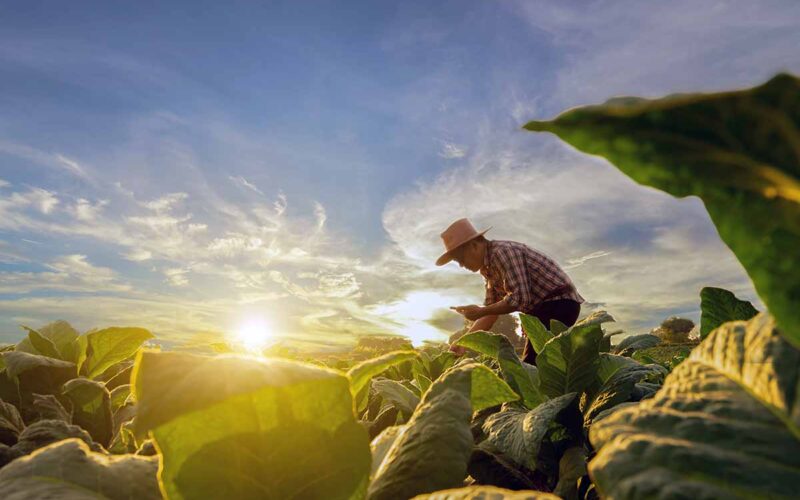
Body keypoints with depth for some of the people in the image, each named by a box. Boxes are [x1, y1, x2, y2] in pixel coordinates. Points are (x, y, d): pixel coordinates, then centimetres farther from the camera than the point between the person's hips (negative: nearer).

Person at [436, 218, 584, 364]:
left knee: (531, 364, -15)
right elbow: (492, 309, 11)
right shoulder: (489, 266, 9)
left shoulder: (502, 251, -20)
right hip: (542, 307, 10)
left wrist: (480, 311, -17)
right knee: (531, 364, 12)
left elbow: (520, 298, -26)